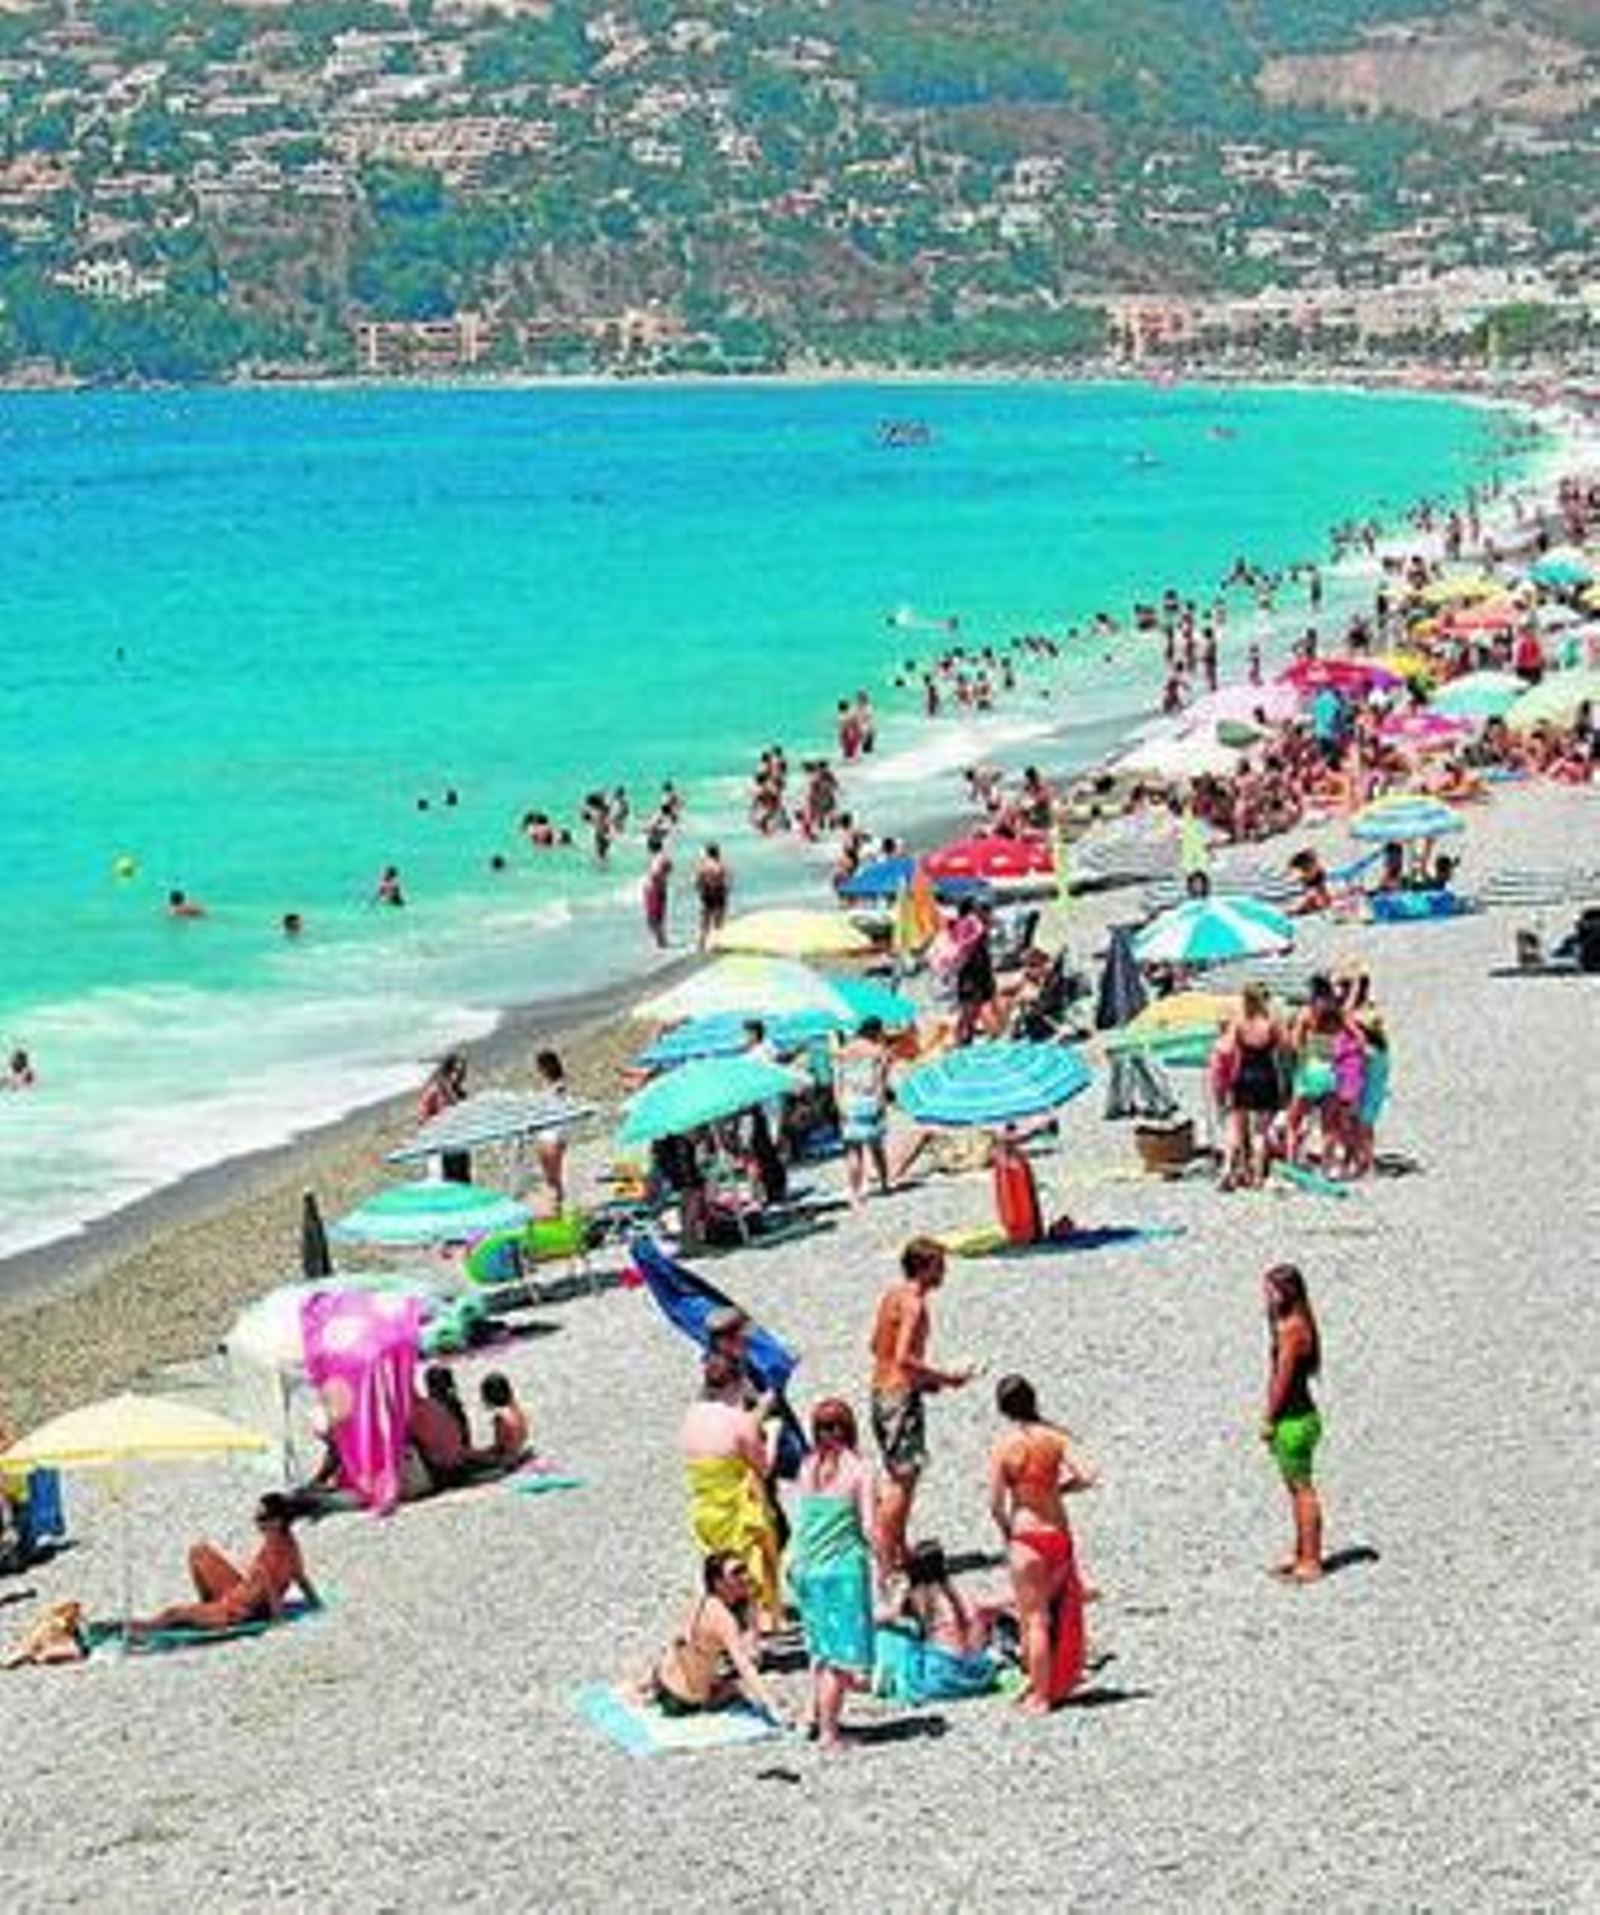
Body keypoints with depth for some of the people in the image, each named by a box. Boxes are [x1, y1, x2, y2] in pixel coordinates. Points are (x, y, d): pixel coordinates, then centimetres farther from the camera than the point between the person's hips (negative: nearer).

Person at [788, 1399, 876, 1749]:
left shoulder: (807, 1468, 3)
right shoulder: (858, 1470, -9)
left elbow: (799, 1520, 8)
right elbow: (868, 1527, -11)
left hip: (807, 1568, 5)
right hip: (845, 1569, -5)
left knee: (822, 1647, 20)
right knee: (842, 1653, 1)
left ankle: (818, 1716, 25)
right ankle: (828, 1732, 1)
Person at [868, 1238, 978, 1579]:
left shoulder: (892, 1296, 11)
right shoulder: (913, 1305, -17)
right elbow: (904, 1358, -27)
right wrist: (946, 1378, -18)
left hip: (881, 1390, 10)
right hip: (901, 1397, -10)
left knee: (899, 1476, 18)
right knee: (902, 1479, -6)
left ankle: (900, 1553, 27)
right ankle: (886, 1564, -7)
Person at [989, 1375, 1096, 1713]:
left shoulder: (1003, 1446, -11)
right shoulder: (1054, 1437, -3)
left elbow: (995, 1504, -11)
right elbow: (1086, 1478, -9)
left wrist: (1006, 1531, 8)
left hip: (1026, 1537, -3)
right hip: (1059, 1534, 3)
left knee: (1034, 1619, 5)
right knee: (1059, 1614, 20)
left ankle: (1040, 1696, 8)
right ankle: (1057, 1684, 28)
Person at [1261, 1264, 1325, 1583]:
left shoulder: (1292, 1328, -20)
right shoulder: (1287, 1324, 11)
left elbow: (1283, 1379, -19)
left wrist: (1268, 1419, -13)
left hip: (1294, 1420, -10)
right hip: (1293, 1418, 10)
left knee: (1303, 1490, -3)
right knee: (1297, 1489, 17)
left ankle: (1311, 1563, 3)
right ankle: (1301, 1555, 27)